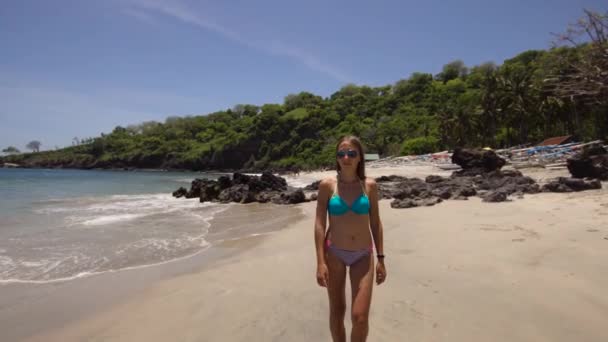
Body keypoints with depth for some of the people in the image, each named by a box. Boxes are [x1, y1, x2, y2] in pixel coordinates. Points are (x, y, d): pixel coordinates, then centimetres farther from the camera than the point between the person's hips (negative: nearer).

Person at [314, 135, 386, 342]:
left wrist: (380, 258, 4)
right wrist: (320, 262, -12)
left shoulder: (370, 186, -2)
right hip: (334, 254, -1)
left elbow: (375, 223, 4)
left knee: (360, 317, -5)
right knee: (337, 311, 13)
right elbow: (319, 224, -7)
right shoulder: (327, 185, -7)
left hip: (363, 255, 1)